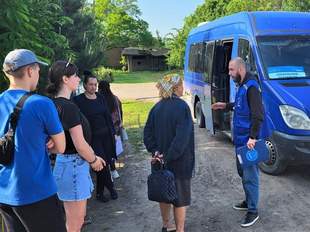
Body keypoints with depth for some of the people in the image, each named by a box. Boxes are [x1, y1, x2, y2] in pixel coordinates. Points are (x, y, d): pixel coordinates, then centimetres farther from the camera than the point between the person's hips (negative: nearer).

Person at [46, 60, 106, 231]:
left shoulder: (57, 104, 7)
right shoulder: (69, 107, -21)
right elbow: (80, 144, -21)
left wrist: (92, 157, 11)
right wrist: (94, 160, -3)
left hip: (70, 162, 10)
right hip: (73, 165, -9)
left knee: (78, 216, 23)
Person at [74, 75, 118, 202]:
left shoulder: (100, 97, 7)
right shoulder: (79, 100, -7)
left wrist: (113, 132, 11)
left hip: (106, 135, 5)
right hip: (93, 137, -5)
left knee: (105, 163, 9)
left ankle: (100, 192, 23)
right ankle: (111, 187, 17)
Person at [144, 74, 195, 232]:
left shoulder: (157, 107, 3)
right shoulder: (181, 106, -16)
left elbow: (148, 132, 1)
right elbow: (182, 137, -23)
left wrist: (155, 151, -5)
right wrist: (169, 157, -20)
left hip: (162, 159, 6)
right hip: (179, 160, -6)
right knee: (180, 196, 8)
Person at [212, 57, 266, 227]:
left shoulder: (251, 86, -19)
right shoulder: (242, 85, 11)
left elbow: (258, 114, -24)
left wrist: (253, 137, -28)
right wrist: (226, 106, 20)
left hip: (248, 140, -10)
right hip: (240, 138, 10)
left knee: (250, 176, -1)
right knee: (242, 172, 20)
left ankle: (253, 211, 12)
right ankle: (249, 201, 37)